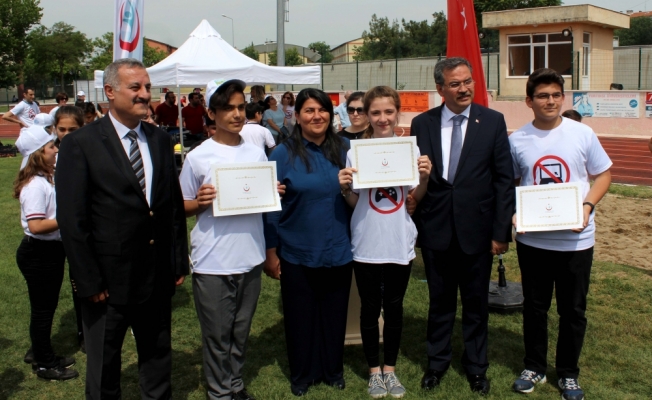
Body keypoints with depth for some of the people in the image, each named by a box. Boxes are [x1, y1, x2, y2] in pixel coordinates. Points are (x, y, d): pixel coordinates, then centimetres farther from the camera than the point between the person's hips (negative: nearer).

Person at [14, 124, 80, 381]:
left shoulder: (49, 178, 8)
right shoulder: (35, 184, -22)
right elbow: (36, 226, -28)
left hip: (52, 251, 9)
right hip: (38, 254, -9)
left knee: (48, 306, 20)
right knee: (42, 308, 4)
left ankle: (44, 356, 35)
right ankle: (44, 365, 19)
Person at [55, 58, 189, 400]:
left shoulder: (160, 140, 5)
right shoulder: (80, 144, -11)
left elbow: (175, 206, 8)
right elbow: (71, 220, -13)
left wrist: (180, 262, 5)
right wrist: (89, 282, -13)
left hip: (158, 279, 5)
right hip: (109, 280, -4)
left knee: (158, 358, 20)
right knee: (103, 368, 15)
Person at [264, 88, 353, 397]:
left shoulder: (344, 150, 1)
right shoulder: (282, 155, -6)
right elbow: (271, 207, -3)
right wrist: (271, 252, -3)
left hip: (338, 251, 2)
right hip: (297, 253, -2)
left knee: (334, 314, 14)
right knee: (300, 316, 12)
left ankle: (333, 370, 35)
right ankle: (302, 374, 32)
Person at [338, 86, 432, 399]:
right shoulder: (356, 150, -6)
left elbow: (417, 197, 6)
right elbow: (353, 202, 1)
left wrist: (425, 177, -12)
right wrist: (345, 188, -19)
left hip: (400, 242, 1)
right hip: (366, 244, -1)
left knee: (394, 306, 13)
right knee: (370, 307, 12)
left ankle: (390, 368, 30)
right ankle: (374, 369, 29)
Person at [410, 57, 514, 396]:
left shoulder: (493, 122, -3)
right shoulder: (422, 124, 0)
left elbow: (504, 179, -4)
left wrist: (501, 231, -8)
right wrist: (413, 225, -1)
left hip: (477, 230, 0)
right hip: (435, 229, 1)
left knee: (476, 303, 14)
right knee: (440, 301, 15)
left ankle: (476, 365, 33)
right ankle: (437, 360, 34)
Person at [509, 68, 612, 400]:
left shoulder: (583, 134, -4)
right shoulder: (517, 140, -1)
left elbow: (603, 175, 4)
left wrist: (588, 205, -13)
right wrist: (513, 212, -9)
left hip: (575, 240, 0)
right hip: (532, 240, 1)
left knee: (573, 310, 10)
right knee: (534, 307, 13)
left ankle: (568, 373, 27)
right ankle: (534, 368, 30)